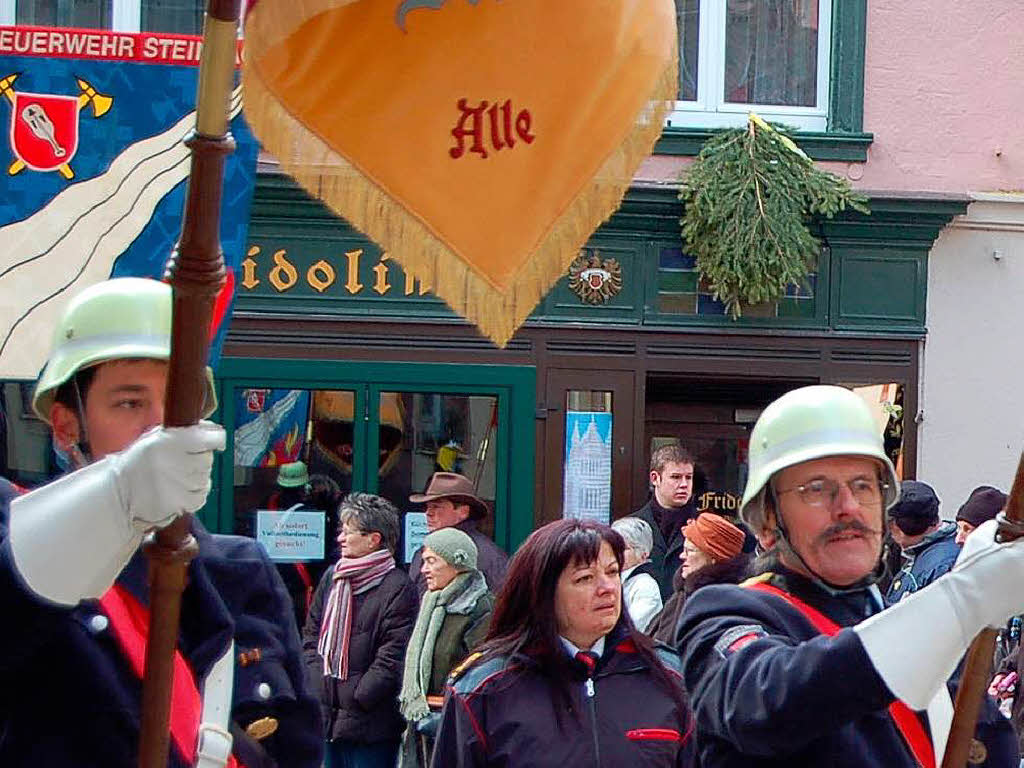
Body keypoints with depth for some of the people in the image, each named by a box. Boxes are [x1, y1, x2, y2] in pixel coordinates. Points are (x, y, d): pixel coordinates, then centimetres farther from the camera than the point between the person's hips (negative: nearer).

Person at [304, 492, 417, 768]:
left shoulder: (398, 588, -9)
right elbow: (312, 636, 16)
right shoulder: (331, 578, 12)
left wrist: (356, 699, -14)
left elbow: (392, 658, -13)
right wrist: (315, 687, 2)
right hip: (326, 719, 7)